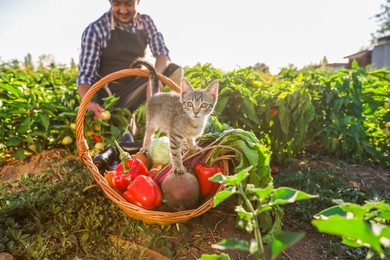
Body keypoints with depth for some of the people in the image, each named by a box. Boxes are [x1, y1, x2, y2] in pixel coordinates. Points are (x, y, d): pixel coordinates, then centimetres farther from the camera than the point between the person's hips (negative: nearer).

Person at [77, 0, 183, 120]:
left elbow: (162, 53, -5)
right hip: (108, 95, -4)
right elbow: (85, 75, -15)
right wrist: (88, 102, -36)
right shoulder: (95, 30, -12)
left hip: (136, 88, 4)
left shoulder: (146, 22, 2)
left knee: (175, 71, -14)